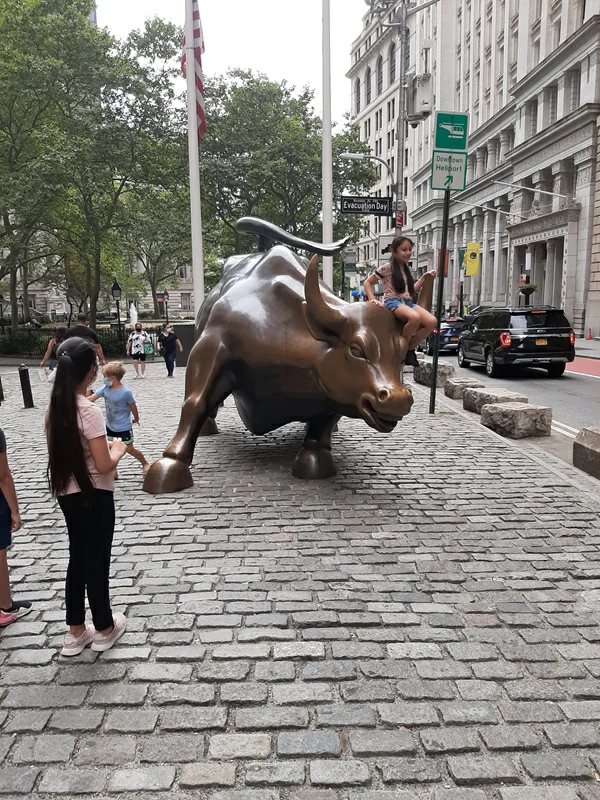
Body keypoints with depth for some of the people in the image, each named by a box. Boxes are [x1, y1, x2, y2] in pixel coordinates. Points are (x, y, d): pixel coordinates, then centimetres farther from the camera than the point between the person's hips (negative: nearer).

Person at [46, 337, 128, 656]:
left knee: (78, 559, 19)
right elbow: (104, 466, -22)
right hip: (94, 496, -7)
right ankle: (105, 629, 28)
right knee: (97, 561, 9)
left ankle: (75, 632, 31)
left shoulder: (54, 406, 0)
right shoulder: (89, 411, -23)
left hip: (66, 494, 7)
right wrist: (118, 450, -3)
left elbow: (62, 450, 11)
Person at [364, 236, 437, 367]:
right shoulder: (387, 268, -1)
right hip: (393, 302, -7)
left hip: (408, 302, 7)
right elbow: (367, 283, 4)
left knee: (432, 322, -19)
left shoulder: (406, 269, 19)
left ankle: (409, 348, -6)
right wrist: (372, 299, -10)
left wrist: (424, 277, 19)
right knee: (415, 317, -39)